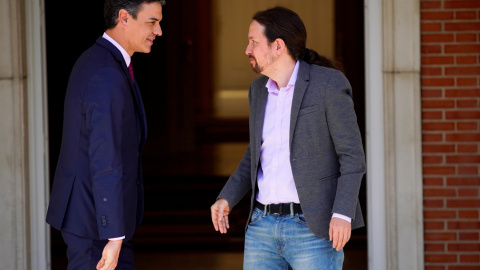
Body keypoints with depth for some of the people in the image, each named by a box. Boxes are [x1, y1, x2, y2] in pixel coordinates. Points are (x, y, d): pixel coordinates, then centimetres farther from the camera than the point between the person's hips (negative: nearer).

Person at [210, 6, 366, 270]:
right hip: (264, 224, 7)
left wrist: (343, 215, -23)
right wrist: (226, 198, 8)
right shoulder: (260, 89, 10)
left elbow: (353, 156, -11)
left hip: (314, 228, -6)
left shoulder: (329, 83, -10)